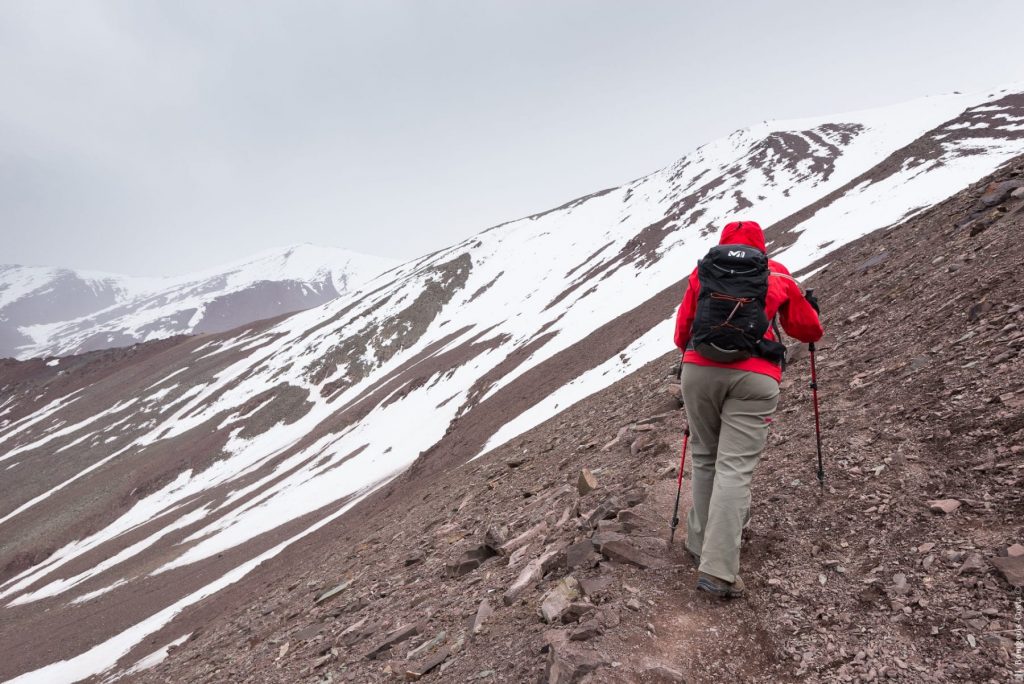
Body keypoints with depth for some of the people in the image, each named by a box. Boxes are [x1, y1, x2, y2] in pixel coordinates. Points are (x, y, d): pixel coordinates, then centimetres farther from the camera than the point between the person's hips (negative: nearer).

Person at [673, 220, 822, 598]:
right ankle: (717, 570, -7)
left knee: (705, 460, 18)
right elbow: (805, 328, 24)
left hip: (700, 369, 2)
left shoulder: (703, 271, 16)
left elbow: (683, 328, 19)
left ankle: (700, 543, 26)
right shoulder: (778, 274, 15)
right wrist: (814, 323, 47)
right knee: (735, 468, -3)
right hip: (754, 377, -1)